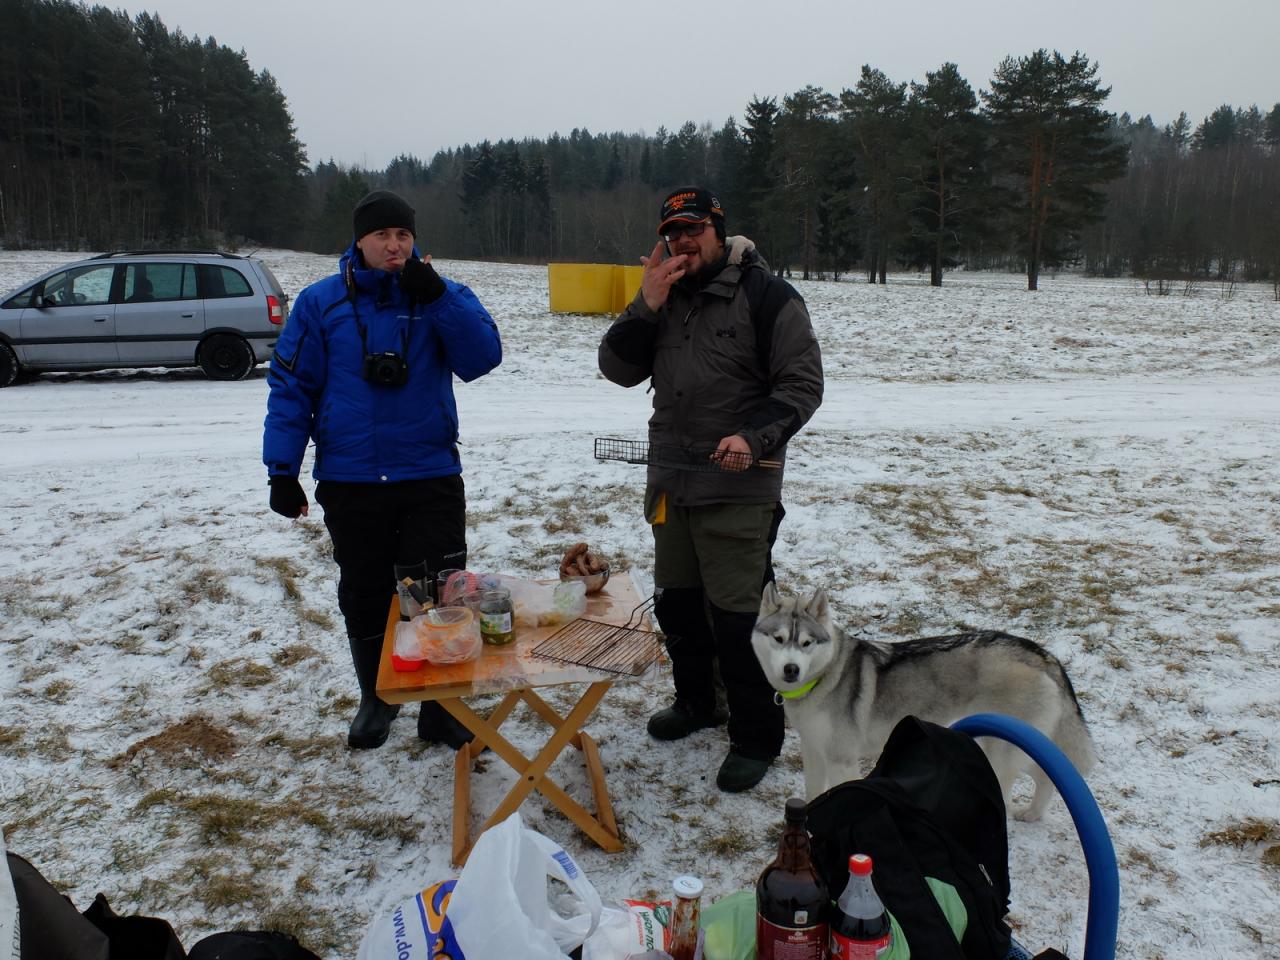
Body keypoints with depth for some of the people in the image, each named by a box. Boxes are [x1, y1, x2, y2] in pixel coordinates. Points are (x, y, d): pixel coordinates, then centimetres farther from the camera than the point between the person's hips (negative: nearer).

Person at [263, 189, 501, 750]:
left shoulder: (442, 295, 2)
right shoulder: (321, 302, 2)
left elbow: (482, 357, -12)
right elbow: (291, 387, 1)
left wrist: (435, 296, -21)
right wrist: (282, 469, -4)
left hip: (432, 479, -1)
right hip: (348, 483, 1)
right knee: (364, 598, 14)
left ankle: (442, 707, 18)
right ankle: (376, 699, 34)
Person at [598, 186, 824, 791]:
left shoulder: (765, 294, -8)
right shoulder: (664, 296, 12)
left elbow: (803, 383, -11)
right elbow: (618, 369, 4)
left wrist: (755, 436, -26)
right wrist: (647, 306, -9)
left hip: (737, 487, -7)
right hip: (670, 481, 7)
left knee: (736, 617, -4)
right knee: (676, 603, 18)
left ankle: (756, 738, 13)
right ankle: (696, 702, 39)